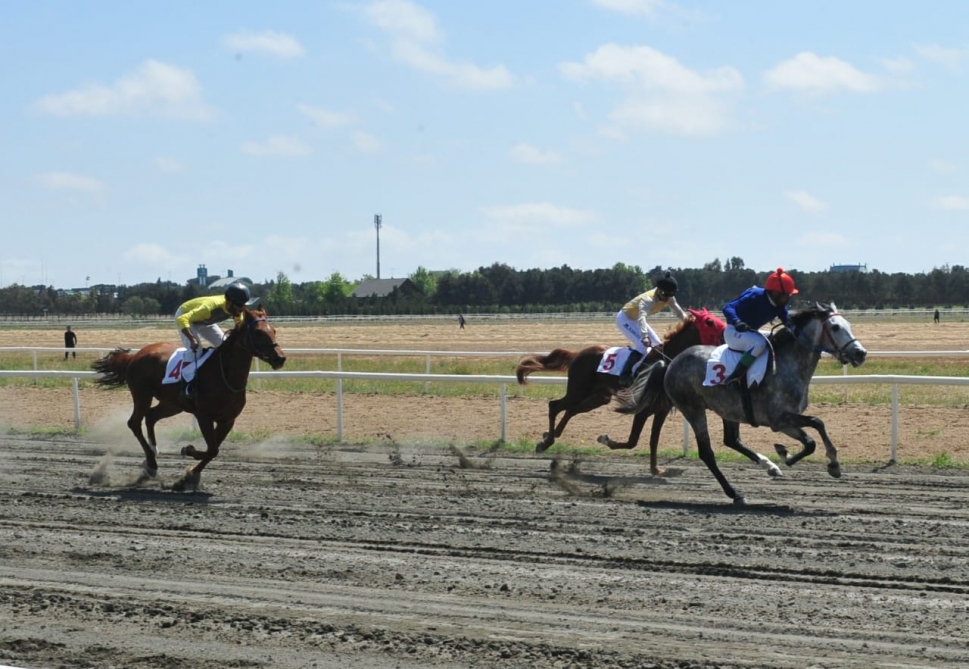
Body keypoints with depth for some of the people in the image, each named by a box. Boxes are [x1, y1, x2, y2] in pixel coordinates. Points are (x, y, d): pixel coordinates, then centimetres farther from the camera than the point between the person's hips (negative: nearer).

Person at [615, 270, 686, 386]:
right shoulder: (648, 299, -36)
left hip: (635, 319, 9)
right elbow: (641, 318, -51)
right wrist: (644, 336, -66)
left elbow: (679, 313, -4)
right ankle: (624, 376, -29)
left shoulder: (669, 298, -10)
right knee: (643, 344, -26)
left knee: (658, 345, 9)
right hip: (625, 319, -9)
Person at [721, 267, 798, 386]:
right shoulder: (755, 297, -26)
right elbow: (728, 308, -29)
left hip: (750, 333, 9)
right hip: (734, 332, -9)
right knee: (759, 343, -33)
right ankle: (734, 377, -29)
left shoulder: (779, 305, -2)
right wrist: (737, 322, -48)